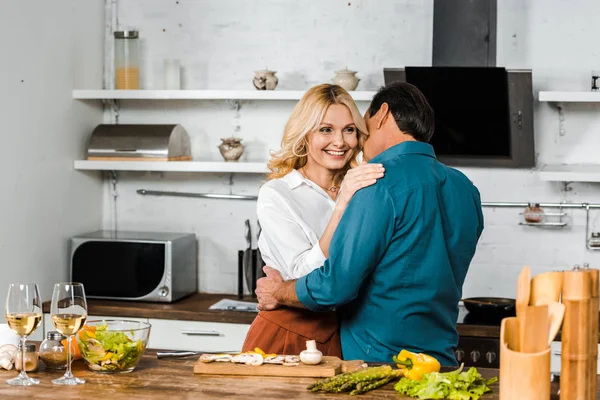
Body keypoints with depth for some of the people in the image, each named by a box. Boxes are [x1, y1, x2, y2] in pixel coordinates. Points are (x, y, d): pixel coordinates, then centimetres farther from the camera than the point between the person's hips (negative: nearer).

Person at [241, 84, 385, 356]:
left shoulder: (359, 192, 9)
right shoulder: (275, 195, -7)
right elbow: (305, 276, -18)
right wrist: (341, 205, -24)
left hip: (343, 338, 4)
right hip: (286, 336, -4)